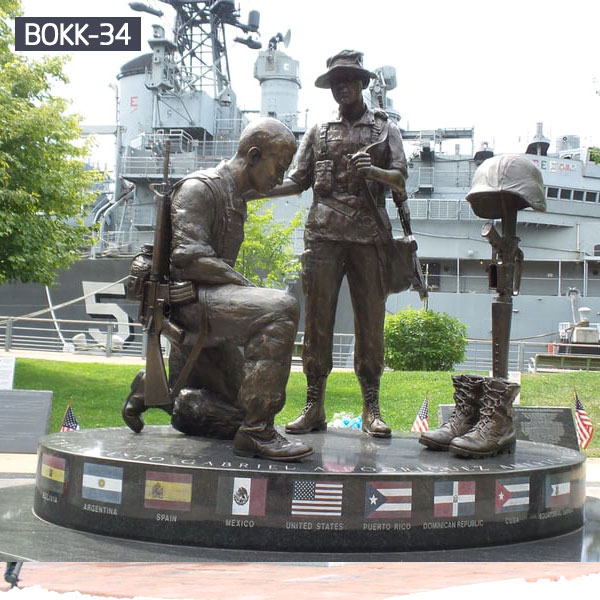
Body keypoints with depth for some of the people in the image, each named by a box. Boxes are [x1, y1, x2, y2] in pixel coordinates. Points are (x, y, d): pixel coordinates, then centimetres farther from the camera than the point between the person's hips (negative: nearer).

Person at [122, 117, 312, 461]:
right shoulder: (200, 188, -8)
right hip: (187, 299, -10)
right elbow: (190, 257, -20)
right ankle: (256, 431, -31)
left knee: (233, 416, 11)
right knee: (280, 309, -33)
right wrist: (249, 289, -18)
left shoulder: (237, 201, 21)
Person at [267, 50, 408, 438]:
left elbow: (400, 177, 5)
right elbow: (298, 181, 15)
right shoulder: (319, 133, 19)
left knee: (371, 322, -2)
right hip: (324, 234, 1)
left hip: (369, 235, -1)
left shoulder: (385, 128, 16)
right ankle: (314, 407, 0)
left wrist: (373, 172, -15)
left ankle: (371, 409, 3)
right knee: (318, 319, -3)